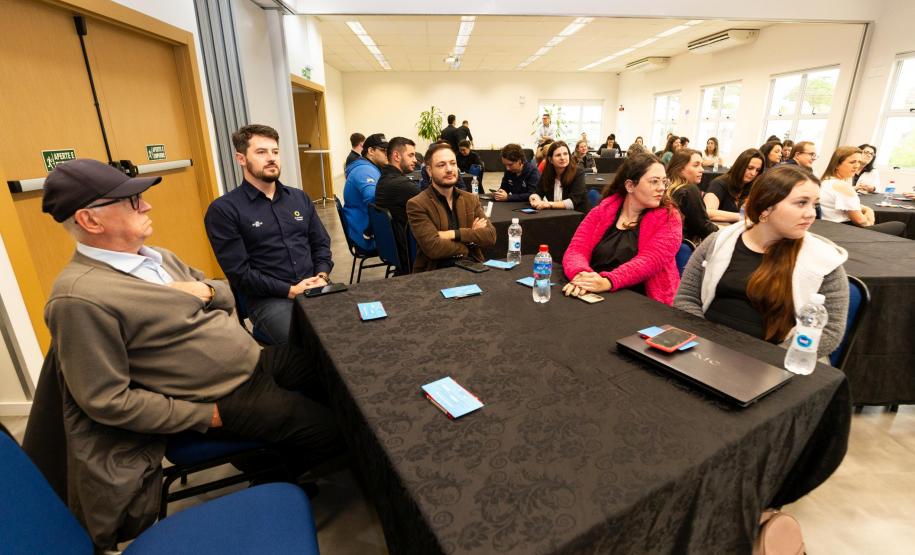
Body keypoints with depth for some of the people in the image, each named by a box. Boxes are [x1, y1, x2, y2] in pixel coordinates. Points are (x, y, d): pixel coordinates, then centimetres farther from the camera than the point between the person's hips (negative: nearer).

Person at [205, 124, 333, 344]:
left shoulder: (300, 197, 15)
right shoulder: (223, 209, -1)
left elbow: (321, 244, 15)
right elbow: (239, 272, -7)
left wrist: (322, 276, -5)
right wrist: (290, 290, -14)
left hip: (312, 289, 5)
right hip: (268, 298, -4)